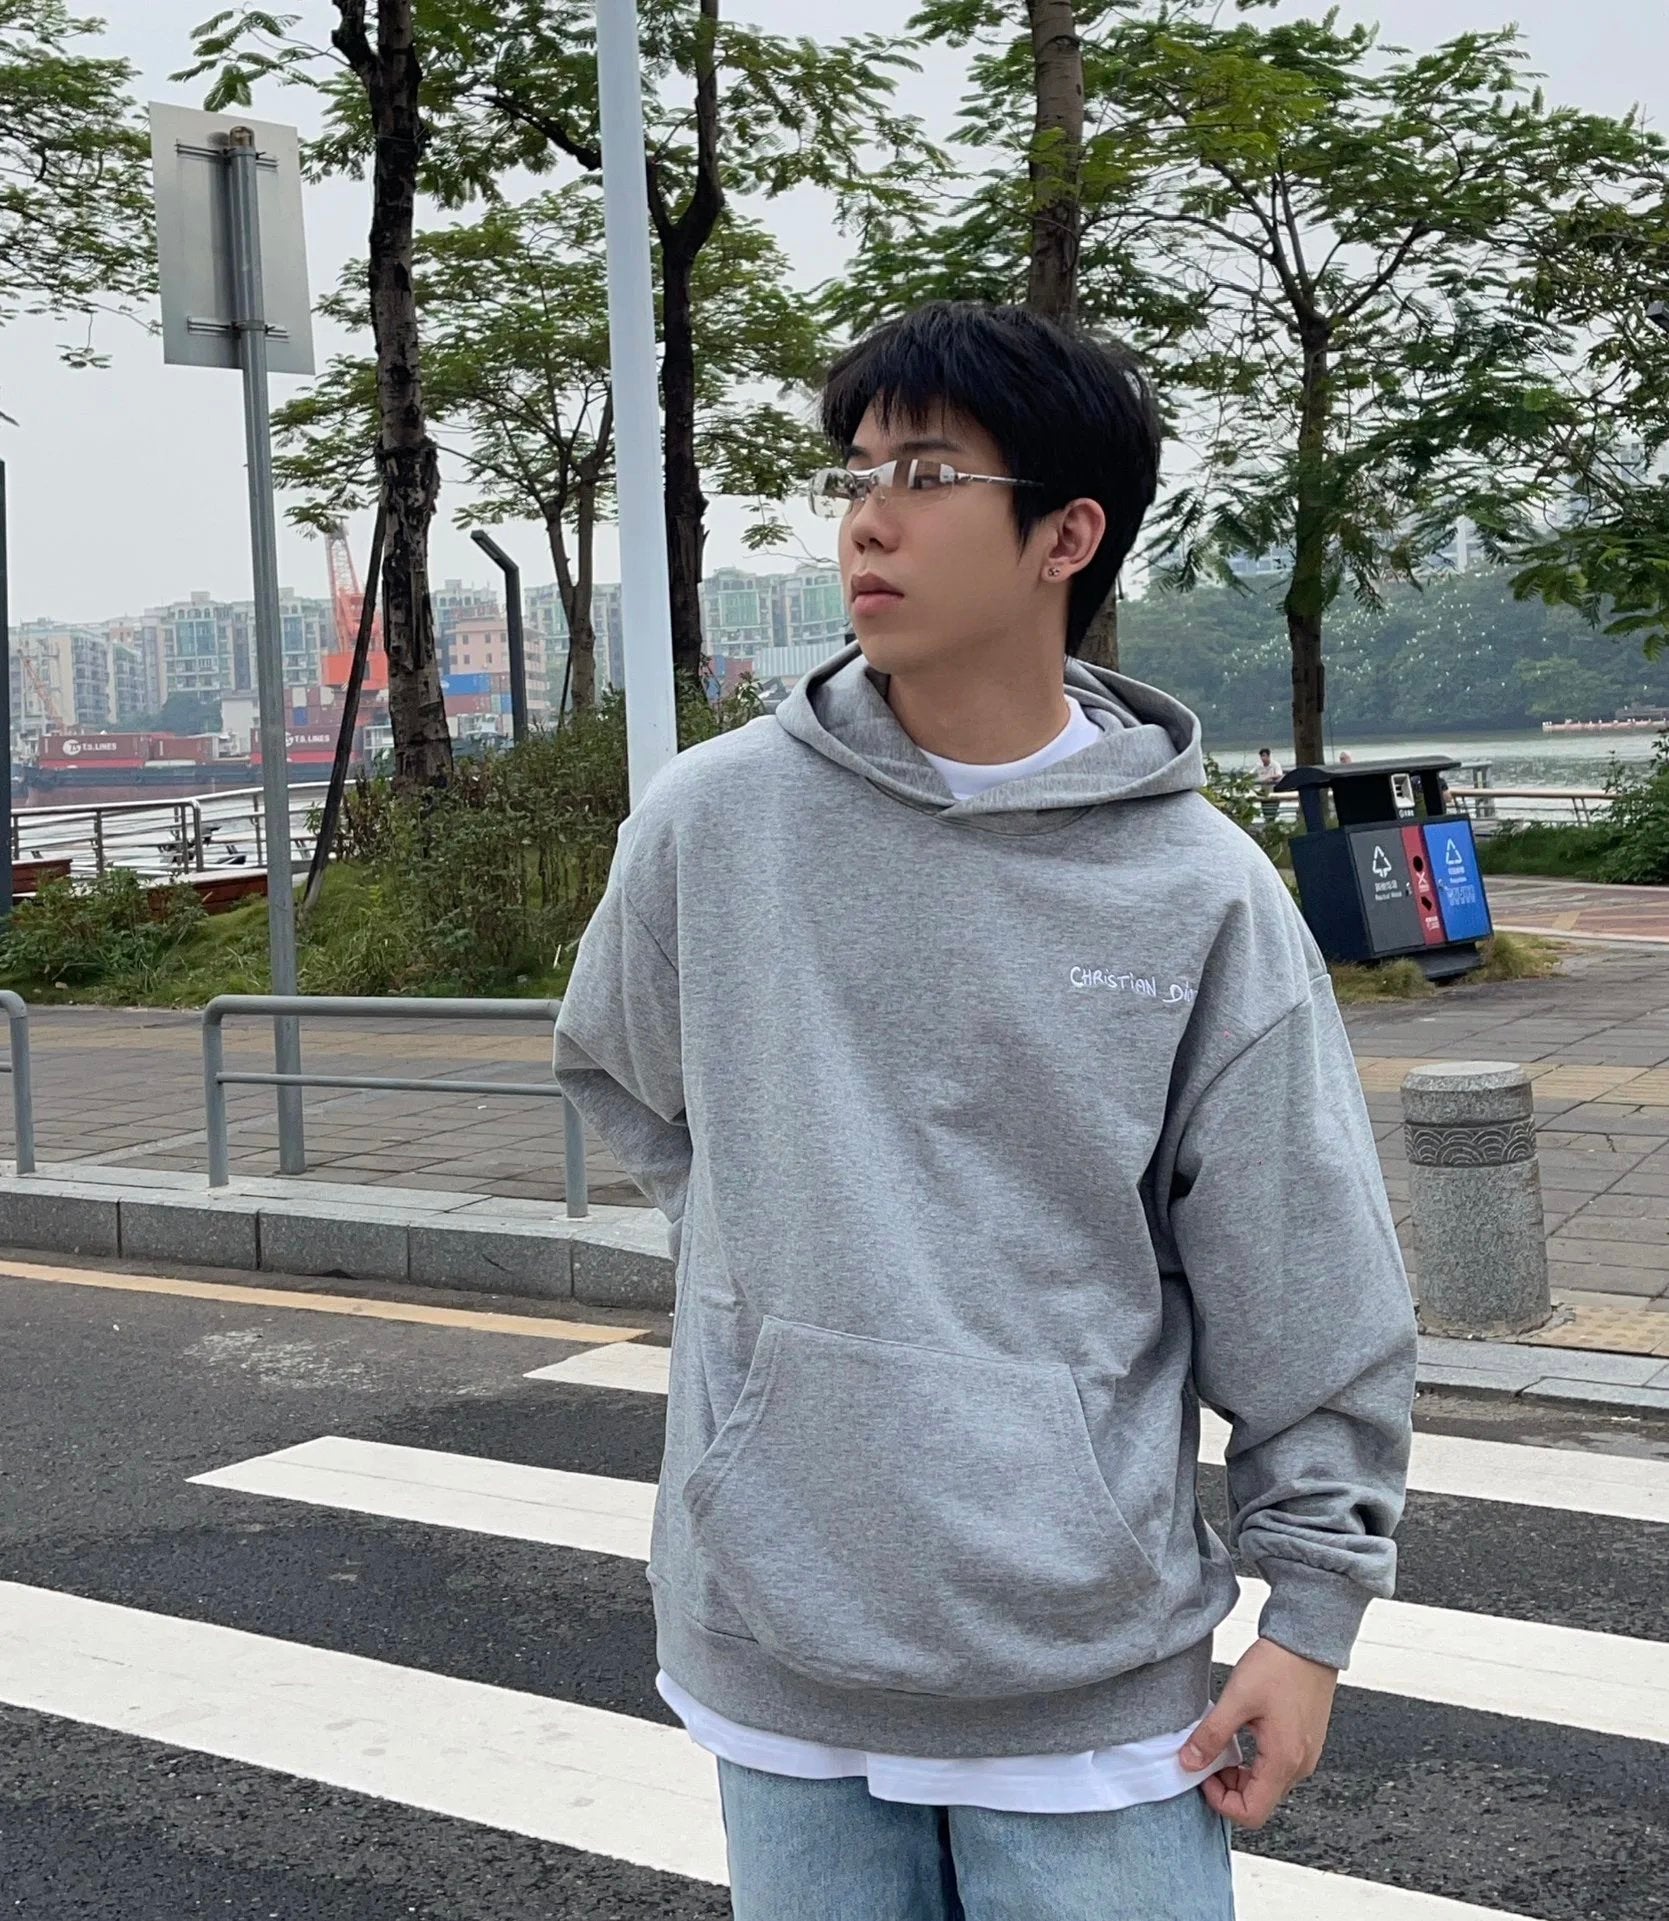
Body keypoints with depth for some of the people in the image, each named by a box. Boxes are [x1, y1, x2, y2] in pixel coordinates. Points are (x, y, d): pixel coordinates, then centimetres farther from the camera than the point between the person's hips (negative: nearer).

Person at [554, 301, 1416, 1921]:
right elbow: (620, 1074, 17)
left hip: (1094, 1660, -2)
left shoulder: (1201, 894, -7)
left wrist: (1312, 1610, -1)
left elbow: (1309, 1298, -3)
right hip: (776, 1643, 2)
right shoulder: (712, 820, -3)